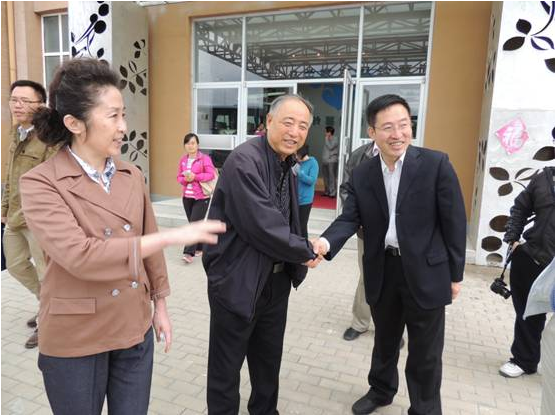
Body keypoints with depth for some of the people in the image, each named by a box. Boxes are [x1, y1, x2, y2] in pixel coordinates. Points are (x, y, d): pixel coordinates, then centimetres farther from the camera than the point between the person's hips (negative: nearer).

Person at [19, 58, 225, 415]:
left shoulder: (132, 176, 0)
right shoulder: (41, 183, -15)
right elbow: (79, 256, -28)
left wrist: (160, 304, 12)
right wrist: (172, 237, -29)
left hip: (135, 328, 4)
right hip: (75, 339, -4)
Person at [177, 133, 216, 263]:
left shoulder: (205, 158, -8)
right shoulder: (183, 160, 9)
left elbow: (211, 174, -13)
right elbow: (178, 177, 12)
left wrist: (195, 176, -22)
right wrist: (185, 179, -11)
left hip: (201, 197, -6)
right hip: (187, 196, 6)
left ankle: (189, 253, -9)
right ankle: (200, 248, 27)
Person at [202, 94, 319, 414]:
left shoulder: (288, 166, 6)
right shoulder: (244, 161, -21)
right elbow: (263, 226, -27)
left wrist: (296, 263, -2)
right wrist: (305, 252, -13)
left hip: (276, 281, 8)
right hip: (238, 282, -8)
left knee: (269, 359, 24)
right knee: (226, 366, 11)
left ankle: (265, 410, 46)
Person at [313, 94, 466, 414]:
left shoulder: (436, 164, -11)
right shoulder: (361, 175, -1)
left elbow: (454, 221, -8)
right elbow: (350, 218, -5)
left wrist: (455, 274, -5)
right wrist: (326, 242, -26)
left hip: (425, 272, -3)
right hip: (383, 271, 3)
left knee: (425, 352, 13)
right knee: (384, 341, 24)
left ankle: (425, 409, 36)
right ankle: (381, 390, 48)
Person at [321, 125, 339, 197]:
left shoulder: (335, 139, -5)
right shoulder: (327, 140, 16)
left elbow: (330, 147, -17)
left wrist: (326, 139, -8)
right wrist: (323, 158, 15)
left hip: (332, 161, -7)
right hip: (325, 161, 8)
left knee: (332, 177, -9)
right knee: (326, 177, 9)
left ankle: (332, 193, -8)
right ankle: (326, 191, 17)